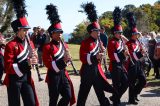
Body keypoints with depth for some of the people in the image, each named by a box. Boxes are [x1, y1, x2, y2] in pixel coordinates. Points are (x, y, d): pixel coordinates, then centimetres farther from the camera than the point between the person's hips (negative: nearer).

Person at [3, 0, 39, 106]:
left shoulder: (29, 43, 7)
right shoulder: (11, 45, -13)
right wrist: (26, 63, -28)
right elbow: (8, 67, -18)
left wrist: (34, 58, -10)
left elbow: (32, 60, 15)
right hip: (14, 80, -6)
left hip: (26, 78, 6)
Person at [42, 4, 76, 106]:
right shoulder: (48, 47, -11)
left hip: (63, 74, 6)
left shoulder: (64, 45, 10)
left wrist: (67, 59, -7)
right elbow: (48, 64, -17)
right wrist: (62, 60, -27)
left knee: (68, 96, 7)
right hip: (53, 76, -6)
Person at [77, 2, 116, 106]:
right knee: (83, 92, 5)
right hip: (87, 70, -6)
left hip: (97, 69, 6)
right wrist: (95, 57, -28)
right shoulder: (85, 43, -12)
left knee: (101, 91, 12)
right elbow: (83, 58, -19)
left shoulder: (99, 42, 10)